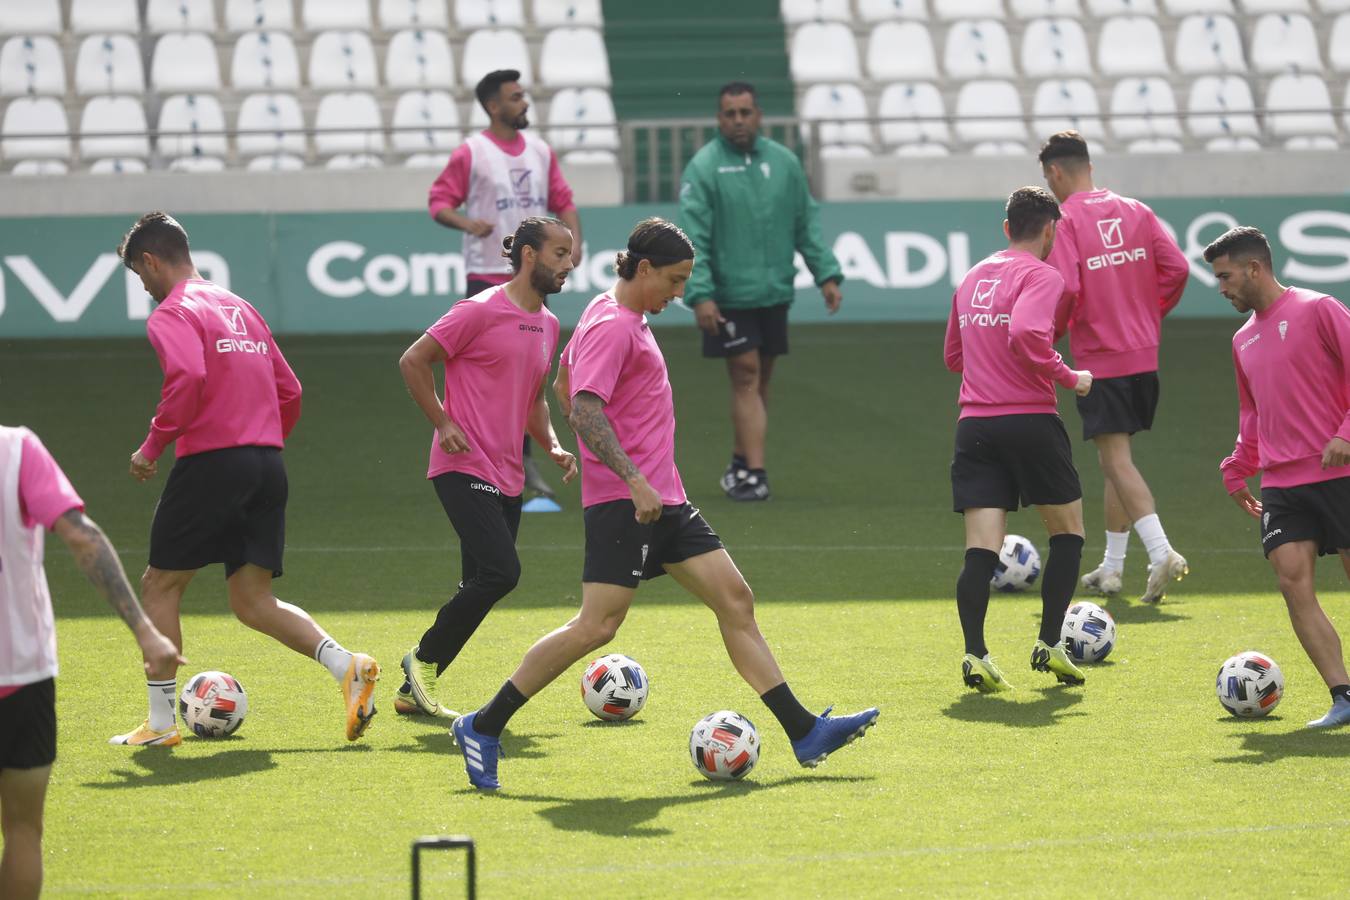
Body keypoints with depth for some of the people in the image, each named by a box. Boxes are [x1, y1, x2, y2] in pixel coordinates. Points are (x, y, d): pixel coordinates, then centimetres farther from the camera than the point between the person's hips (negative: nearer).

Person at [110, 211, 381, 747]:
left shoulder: (172, 315, -4)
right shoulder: (240, 309, 21)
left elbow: (187, 379, -23)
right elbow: (289, 391, 20)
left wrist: (152, 447, -14)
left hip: (211, 462, -7)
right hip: (267, 466, 7)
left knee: (159, 586, 7)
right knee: (253, 602, 8)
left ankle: (160, 722, 7)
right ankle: (347, 668, -13)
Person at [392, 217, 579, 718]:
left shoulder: (548, 325, 14)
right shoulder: (481, 311, -10)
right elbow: (413, 361, -7)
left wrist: (552, 445, 10)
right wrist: (443, 424, -11)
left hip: (507, 478, 8)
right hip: (465, 468, -8)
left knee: (482, 587, 6)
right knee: (501, 572, -20)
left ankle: (414, 691, 15)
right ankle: (425, 658, -1)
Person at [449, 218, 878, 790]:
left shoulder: (623, 317, 17)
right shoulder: (612, 326, -13)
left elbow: (565, 384, 28)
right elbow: (585, 412, -24)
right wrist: (634, 480, -31)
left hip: (661, 499, 10)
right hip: (623, 502, -10)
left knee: (735, 599, 5)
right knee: (597, 625, -13)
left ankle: (804, 733, 6)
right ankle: (483, 728, -4)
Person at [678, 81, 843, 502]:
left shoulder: (784, 162, 7)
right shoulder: (703, 168, -7)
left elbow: (807, 223, 12)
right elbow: (693, 237, -12)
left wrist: (827, 274, 4)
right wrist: (700, 293, -21)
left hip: (775, 293, 5)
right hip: (729, 296, -5)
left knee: (760, 379, 11)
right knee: (745, 377, -7)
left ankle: (741, 463, 23)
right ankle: (753, 471, -8)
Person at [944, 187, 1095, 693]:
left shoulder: (973, 278, 17)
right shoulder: (1042, 276, -6)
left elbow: (954, 356, 25)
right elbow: (1026, 334, -24)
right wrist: (1069, 379, -12)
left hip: (974, 424, 5)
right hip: (1030, 421, -5)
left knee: (981, 549, -2)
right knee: (1068, 531, 13)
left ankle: (975, 654, -17)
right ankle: (1049, 645, 7)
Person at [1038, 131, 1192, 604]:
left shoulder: (1064, 220, -10)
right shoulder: (1135, 211, 8)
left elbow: (1066, 288, -20)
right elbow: (1177, 268, 1)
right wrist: (1150, 315, 14)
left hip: (1099, 360, -6)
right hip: (1144, 356, 6)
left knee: (1117, 460, -7)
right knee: (1115, 460, 17)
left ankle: (1161, 552, -24)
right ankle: (1112, 567, 22)